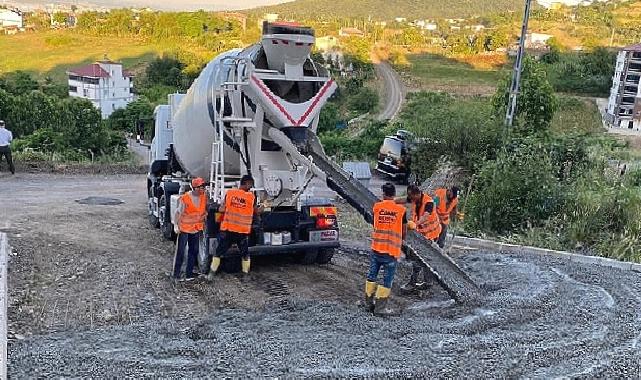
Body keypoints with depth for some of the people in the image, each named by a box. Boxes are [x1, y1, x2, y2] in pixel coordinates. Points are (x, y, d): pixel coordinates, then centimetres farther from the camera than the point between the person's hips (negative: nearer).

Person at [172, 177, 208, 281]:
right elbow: (179, 213, -12)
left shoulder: (204, 197, 0)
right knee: (180, 251, -1)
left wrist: (203, 225, 13)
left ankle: (189, 273, 20)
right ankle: (176, 274, 7)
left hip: (196, 229, 6)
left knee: (194, 251, 10)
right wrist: (177, 226, -14)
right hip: (184, 228, -6)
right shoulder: (184, 198, -17)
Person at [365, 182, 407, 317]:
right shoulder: (401, 209, -4)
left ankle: (369, 302, 27)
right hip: (392, 250, -2)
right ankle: (380, 307, 9)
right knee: (387, 280, 6)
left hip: (376, 247, 2)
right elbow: (404, 231, 4)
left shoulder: (377, 206, -2)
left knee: (372, 275, 18)